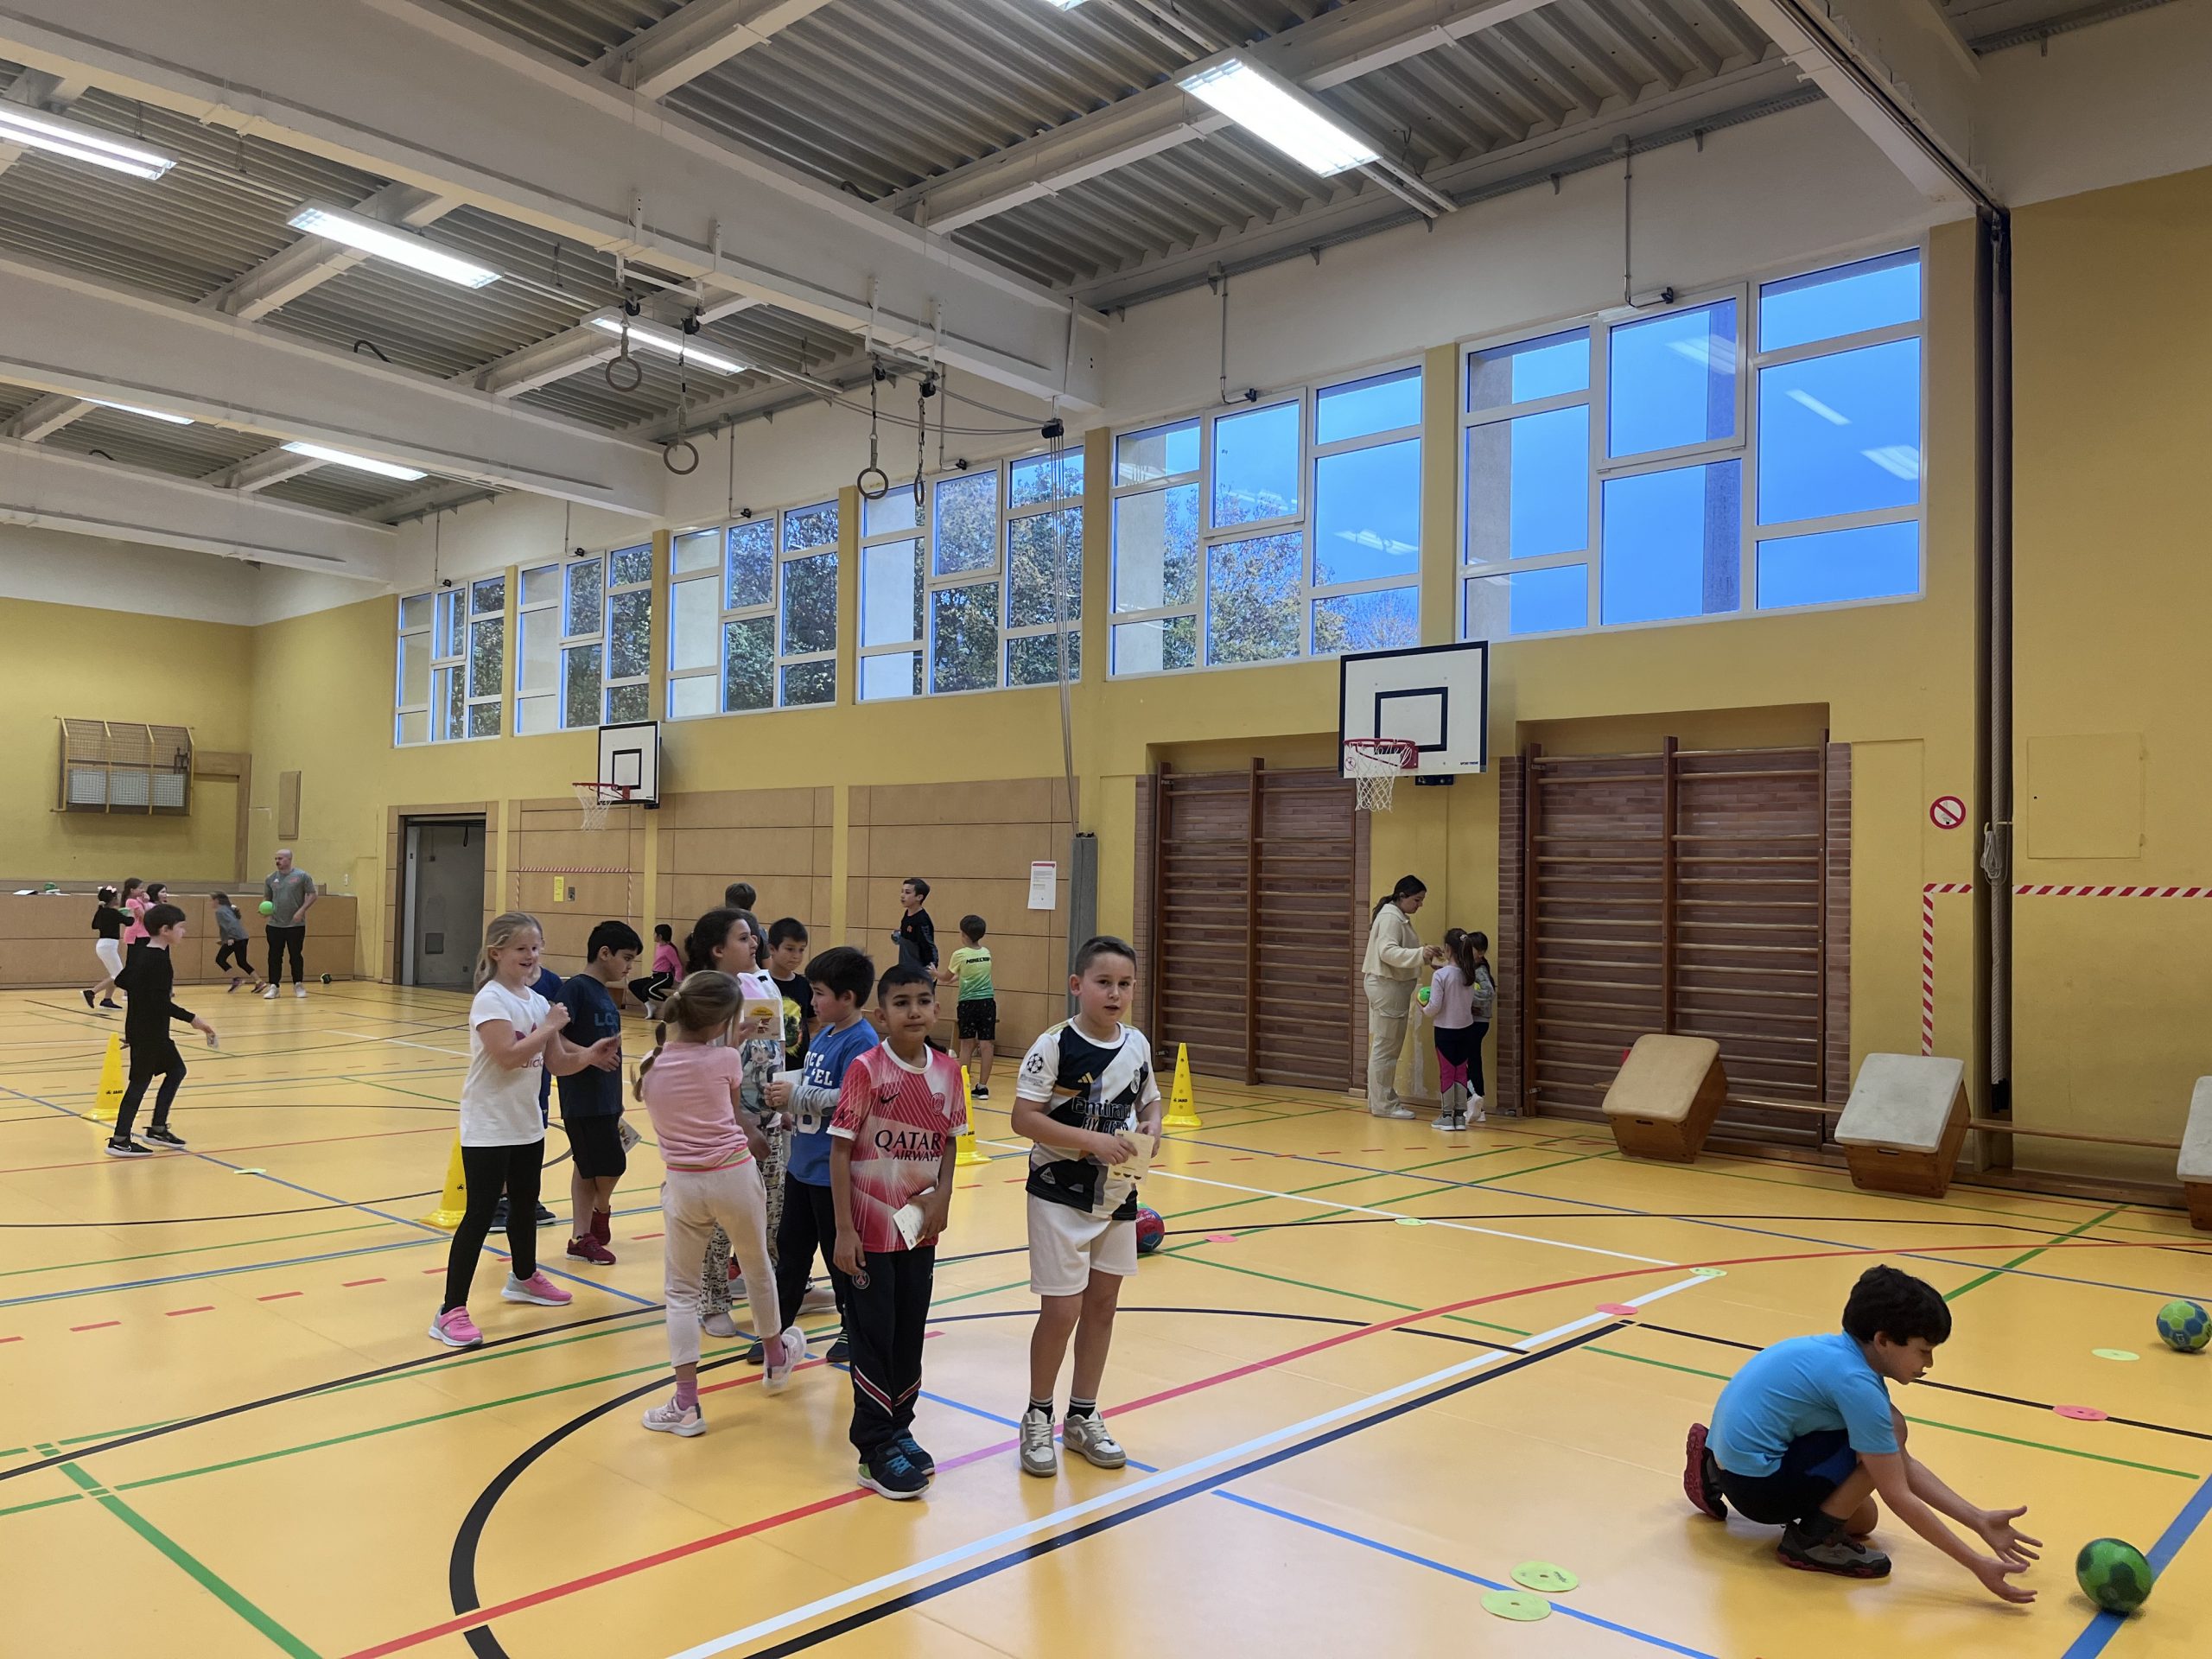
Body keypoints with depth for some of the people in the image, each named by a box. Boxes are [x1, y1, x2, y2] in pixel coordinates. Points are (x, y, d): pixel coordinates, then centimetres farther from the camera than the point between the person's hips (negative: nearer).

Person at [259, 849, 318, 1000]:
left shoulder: (302, 876, -3)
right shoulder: (271, 878, 7)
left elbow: (313, 895, -3)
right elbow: (266, 898, 17)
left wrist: (302, 910, -15)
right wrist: (264, 909, -4)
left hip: (296, 925, -3)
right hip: (275, 925, 3)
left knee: (296, 956, 4)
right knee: (274, 956, 2)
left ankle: (298, 985, 16)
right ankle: (273, 986, 7)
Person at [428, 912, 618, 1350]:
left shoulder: (538, 1001, 7)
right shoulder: (490, 999, -16)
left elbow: (556, 1064, 7)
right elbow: (508, 1055, -28)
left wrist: (588, 1056, -11)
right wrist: (549, 1027, -19)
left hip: (527, 1124, 8)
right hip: (488, 1128, -8)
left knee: (525, 1203, 23)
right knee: (480, 1213, -7)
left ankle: (524, 1277, 44)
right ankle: (451, 1311, -1)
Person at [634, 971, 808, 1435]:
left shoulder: (650, 1065, -2)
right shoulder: (725, 1059, -12)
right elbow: (736, 1115, 2)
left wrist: (731, 1039, 19)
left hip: (682, 1184, 2)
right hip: (734, 1177, -2)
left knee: (681, 1291, 12)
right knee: (758, 1269, 21)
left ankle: (685, 1403, 5)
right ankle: (777, 1359, 42)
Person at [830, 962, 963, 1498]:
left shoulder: (947, 1070, 0)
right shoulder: (865, 1069, -14)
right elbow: (840, 1151, -12)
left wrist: (942, 1196, -6)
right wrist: (844, 1230, -13)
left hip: (920, 1227, 5)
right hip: (871, 1228, -4)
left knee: (910, 1333, 15)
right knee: (873, 1338, 5)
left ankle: (899, 1428, 32)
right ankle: (876, 1451, 16)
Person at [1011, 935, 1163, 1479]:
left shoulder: (1137, 1045, 1)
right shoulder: (1055, 1045, -16)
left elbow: (1150, 1103, 14)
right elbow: (1024, 1118, -18)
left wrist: (1150, 1133, -8)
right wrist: (1092, 1140, -26)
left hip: (1117, 1194, 6)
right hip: (1060, 1195, -5)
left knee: (1102, 1304, 13)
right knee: (1062, 1309, -3)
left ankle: (1083, 1417, 29)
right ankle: (1038, 1418, 19)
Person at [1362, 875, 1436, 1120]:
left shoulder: (1400, 917, 17)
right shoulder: (1390, 917, -15)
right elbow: (1387, 952, -27)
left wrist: (1423, 956, 10)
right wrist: (1420, 954, -36)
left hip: (1393, 987, 11)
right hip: (1387, 987, -11)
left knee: (1387, 1046, 15)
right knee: (1385, 1047, -6)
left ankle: (1384, 1098, 23)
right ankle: (1383, 1104, -2)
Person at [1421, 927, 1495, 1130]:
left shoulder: (1440, 975, -17)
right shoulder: (1470, 974, -2)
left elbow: (1434, 1007, -17)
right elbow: (1470, 1001, 6)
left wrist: (1424, 1008, 2)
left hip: (1445, 1030, -4)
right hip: (1465, 1027, 4)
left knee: (1446, 1072, 4)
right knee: (1461, 1071, 11)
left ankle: (1447, 1116, 8)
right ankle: (1460, 1115, 15)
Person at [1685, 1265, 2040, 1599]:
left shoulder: (1847, 1354, 6)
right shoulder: (1854, 1381, -22)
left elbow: (1905, 1466, 10)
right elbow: (1898, 1497, -18)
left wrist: (1979, 1521, 5)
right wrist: (1977, 1565, -14)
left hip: (1731, 1454, 10)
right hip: (1758, 1484, -10)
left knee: (1862, 1519, 27)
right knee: (1891, 1429, -15)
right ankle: (1812, 1539, -4)